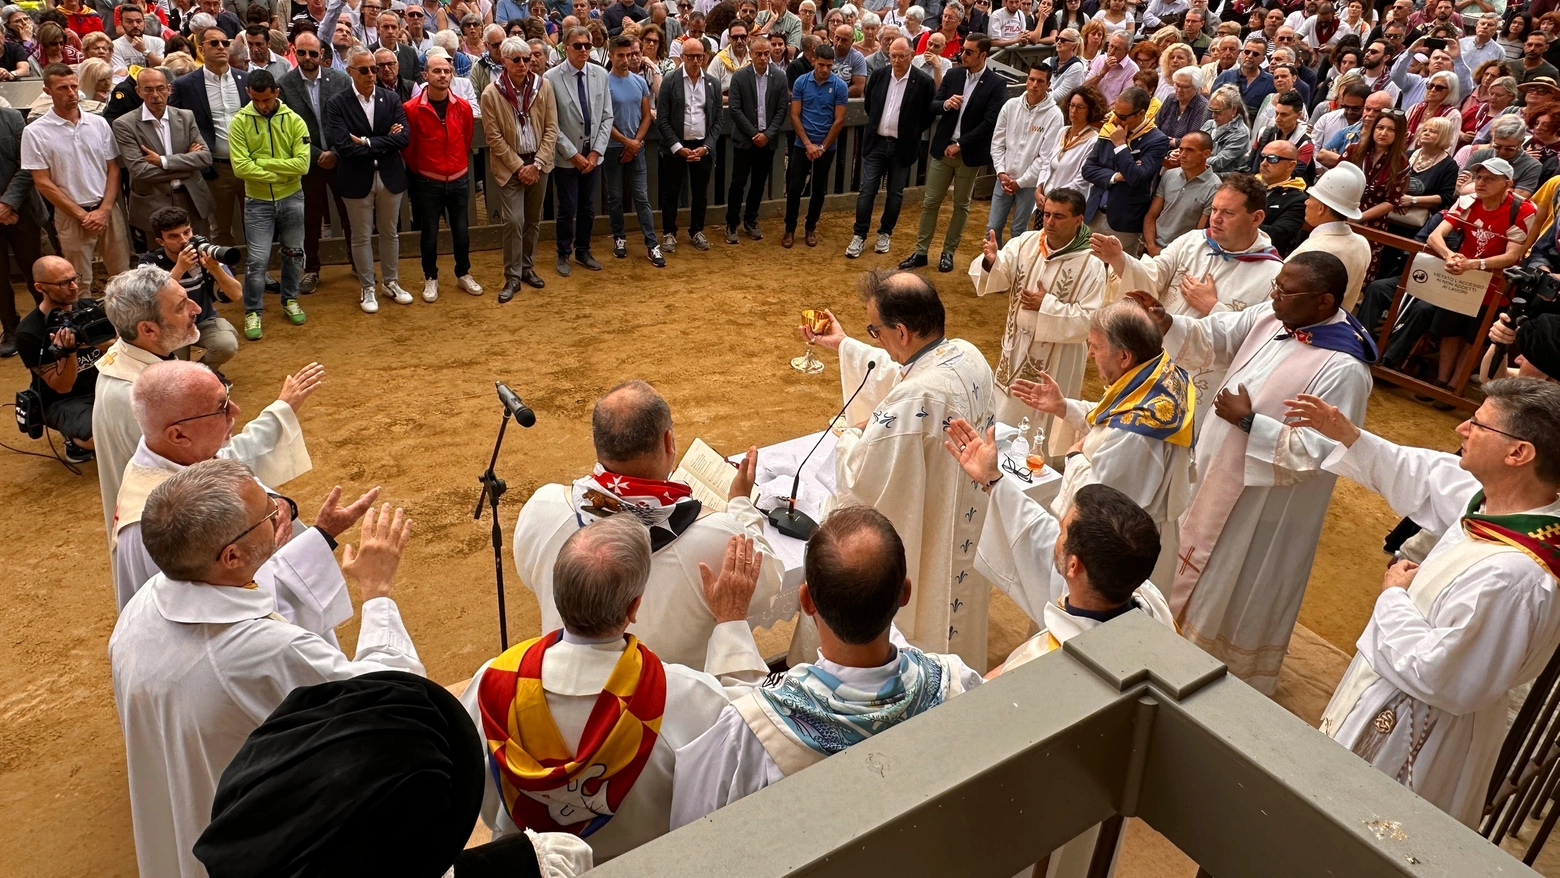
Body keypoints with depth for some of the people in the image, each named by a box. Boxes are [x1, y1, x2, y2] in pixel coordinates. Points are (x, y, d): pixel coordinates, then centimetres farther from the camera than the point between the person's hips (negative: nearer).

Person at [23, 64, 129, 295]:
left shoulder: (99, 123, 3)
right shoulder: (35, 133, -6)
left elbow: (113, 169, 5)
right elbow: (43, 183, -5)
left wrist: (104, 210, -6)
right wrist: (82, 215, -10)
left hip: (108, 210, 3)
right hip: (71, 217, -2)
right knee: (80, 284, 6)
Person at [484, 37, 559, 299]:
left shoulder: (543, 85, -2)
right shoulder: (491, 94, -9)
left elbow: (551, 128, -1)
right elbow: (494, 137, -8)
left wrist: (537, 164, -9)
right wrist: (519, 166, -11)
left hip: (538, 164, 3)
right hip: (510, 166, -3)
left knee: (533, 220, 12)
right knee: (513, 221, -7)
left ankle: (527, 267, 28)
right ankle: (512, 277, 4)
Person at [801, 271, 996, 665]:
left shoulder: (915, 400, -36)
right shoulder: (968, 355, -8)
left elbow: (859, 476, -26)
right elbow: (900, 376, 12)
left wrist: (853, 435, -6)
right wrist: (844, 345, 18)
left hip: (923, 546, -9)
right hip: (967, 529, 9)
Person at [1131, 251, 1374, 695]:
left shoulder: (1343, 369, -28)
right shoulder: (1268, 318, -5)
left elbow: (1318, 451, -28)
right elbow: (1209, 339, 0)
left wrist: (1249, 421, -28)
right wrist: (1164, 322, -18)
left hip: (1267, 503, -8)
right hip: (1220, 477, 8)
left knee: (1243, 599, 13)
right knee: (1206, 581, 27)